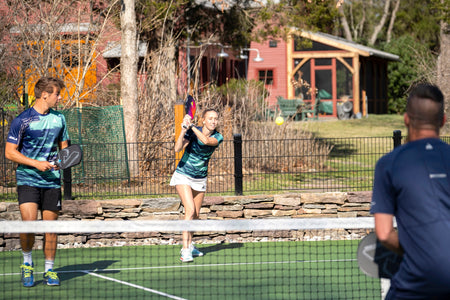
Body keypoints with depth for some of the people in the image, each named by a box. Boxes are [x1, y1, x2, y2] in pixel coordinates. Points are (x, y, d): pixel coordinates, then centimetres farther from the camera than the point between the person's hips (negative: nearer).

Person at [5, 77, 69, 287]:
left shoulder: (59, 119, 9)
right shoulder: (22, 120, -6)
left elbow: (64, 147, 22)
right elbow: (10, 152, -6)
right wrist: (36, 163, -15)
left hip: (52, 181, 4)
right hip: (28, 180, -4)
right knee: (29, 223, -17)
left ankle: (49, 271, 17)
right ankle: (27, 263, 7)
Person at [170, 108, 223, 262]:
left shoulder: (218, 137, -7)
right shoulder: (192, 132, -14)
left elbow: (206, 140, -30)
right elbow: (177, 149, -28)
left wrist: (191, 125, -29)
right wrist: (184, 130, -37)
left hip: (200, 179, 4)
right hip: (183, 175, -4)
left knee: (195, 214, 10)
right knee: (190, 210, -20)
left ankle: (189, 245, 31)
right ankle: (185, 250, -23)